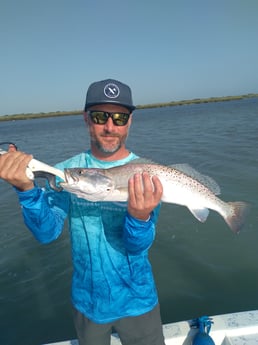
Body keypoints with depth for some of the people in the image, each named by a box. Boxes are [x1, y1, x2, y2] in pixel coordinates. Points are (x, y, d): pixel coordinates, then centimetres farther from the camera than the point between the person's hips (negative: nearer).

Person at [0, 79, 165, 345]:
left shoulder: (146, 176, -15)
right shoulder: (65, 172, -10)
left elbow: (137, 246, -20)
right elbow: (47, 232, -18)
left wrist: (140, 217, -42)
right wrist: (26, 189, -35)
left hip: (137, 301, -1)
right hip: (87, 301, 2)